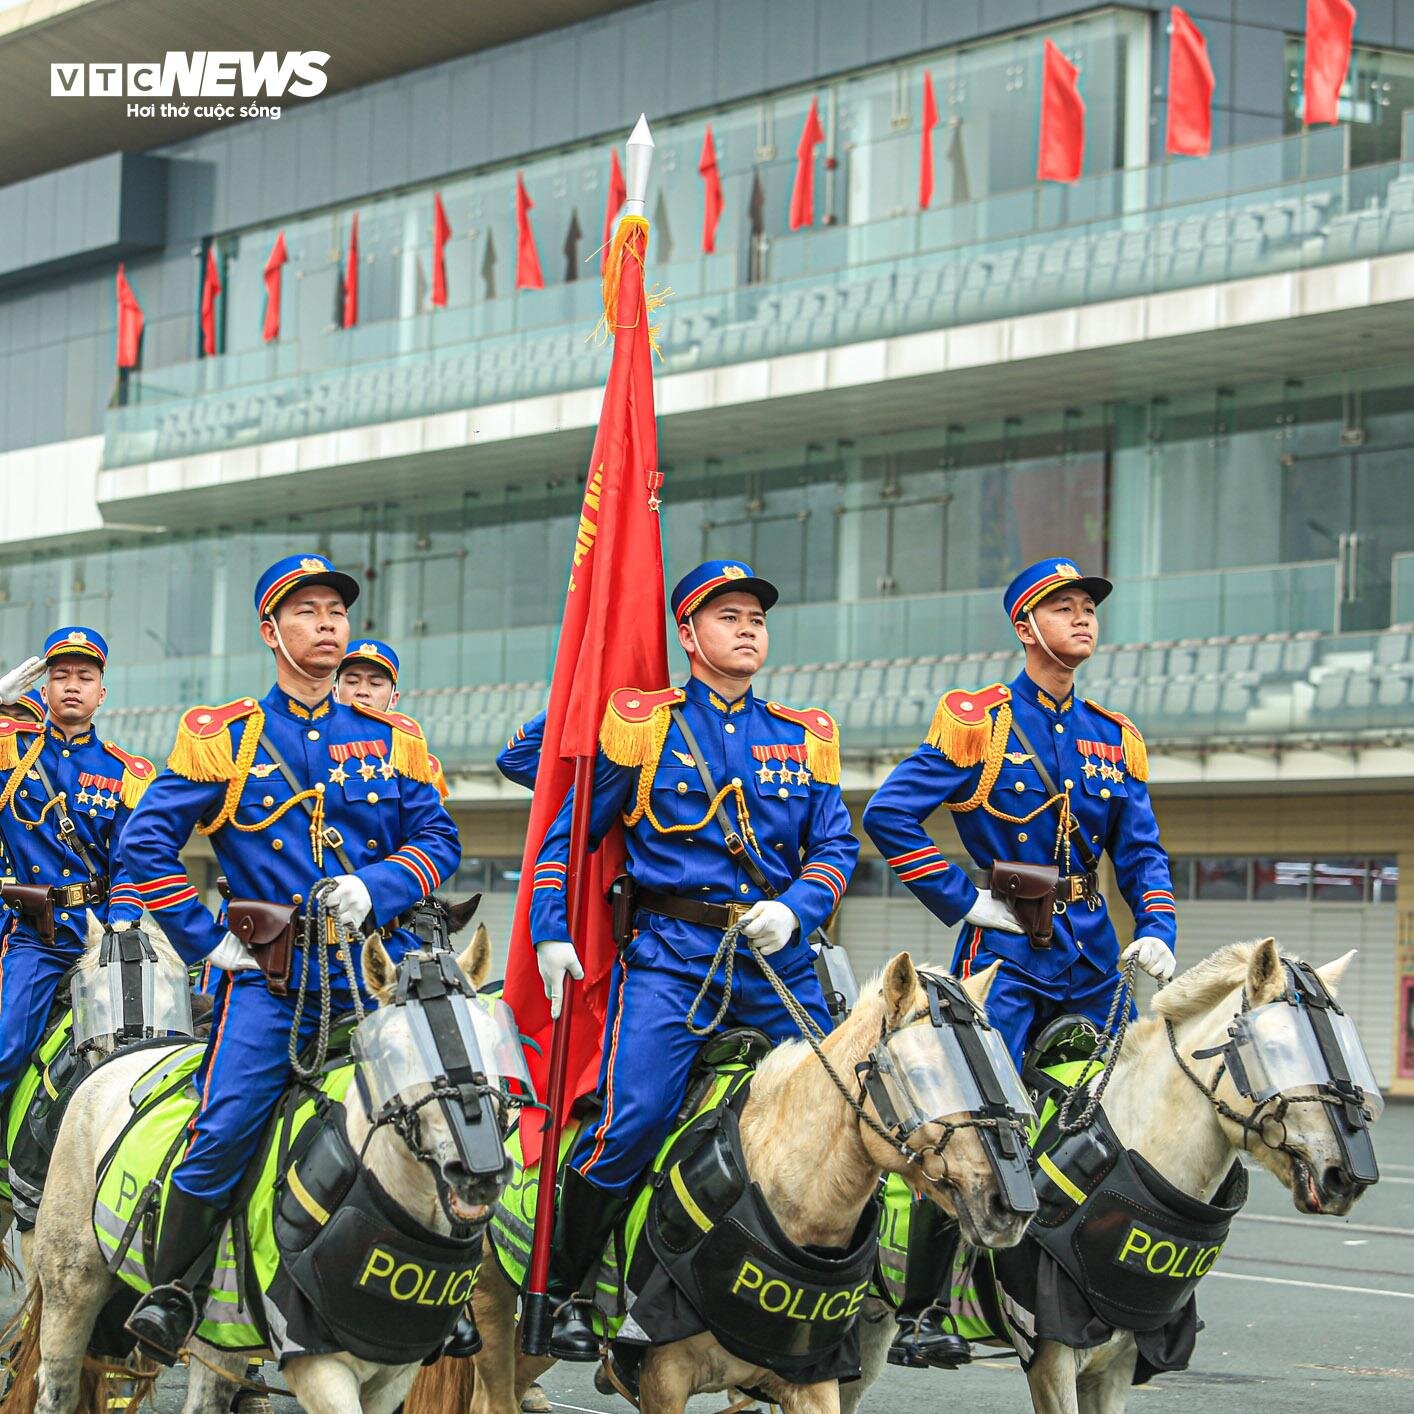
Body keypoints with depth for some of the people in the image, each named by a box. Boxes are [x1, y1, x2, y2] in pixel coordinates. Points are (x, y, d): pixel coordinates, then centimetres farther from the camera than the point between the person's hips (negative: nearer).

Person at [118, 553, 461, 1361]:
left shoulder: (392, 740, 13)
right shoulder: (221, 738, 6)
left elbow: (439, 839, 10)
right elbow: (148, 842, 4)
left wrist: (375, 887, -9)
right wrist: (206, 940, -1)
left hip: (378, 968, 2)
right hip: (270, 975, -2)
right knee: (225, 1129, -18)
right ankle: (173, 1295, -3)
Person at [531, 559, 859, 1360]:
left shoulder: (804, 739, 15)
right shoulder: (640, 726, 6)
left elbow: (837, 847, 10)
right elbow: (567, 835, 9)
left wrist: (795, 907, -9)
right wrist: (551, 933, -2)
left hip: (779, 959, 3)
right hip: (670, 955, -3)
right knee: (634, 1120, -17)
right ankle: (564, 1289, -1)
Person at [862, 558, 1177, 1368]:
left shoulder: (1115, 739, 13)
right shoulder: (977, 722, -3)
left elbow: (1143, 853, 14)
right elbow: (890, 814, -8)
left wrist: (1157, 933, -3)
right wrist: (962, 901, -9)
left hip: (1090, 957, 5)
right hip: (1005, 948, -5)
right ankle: (917, 1315, -5)